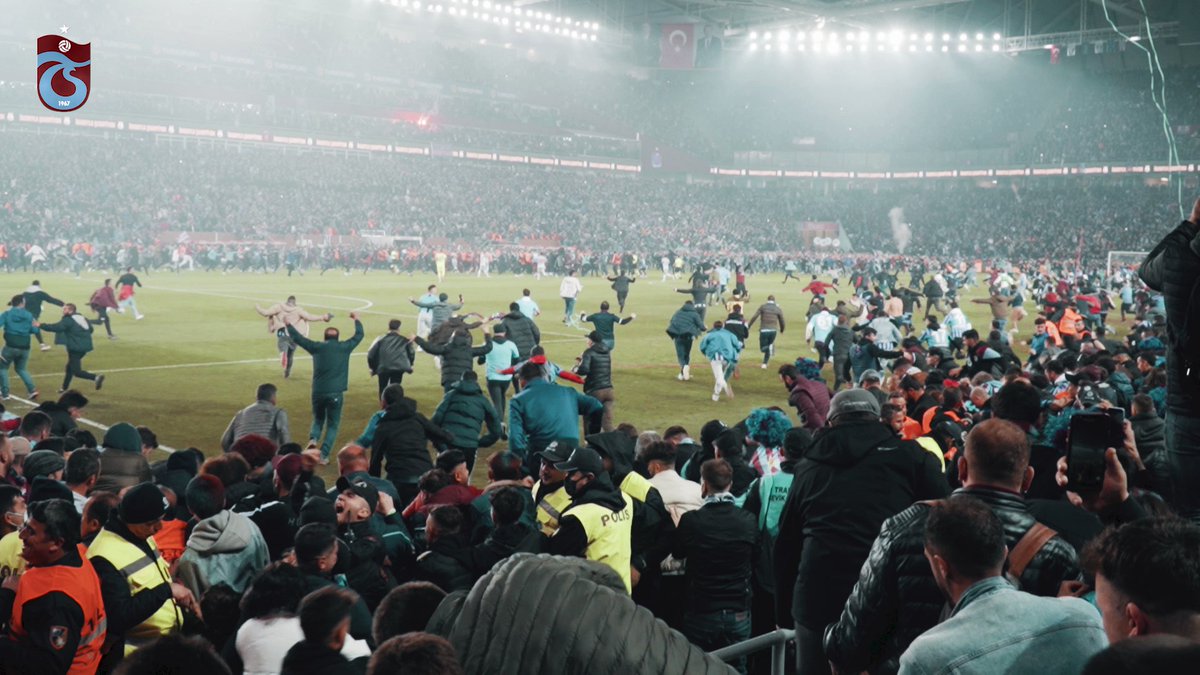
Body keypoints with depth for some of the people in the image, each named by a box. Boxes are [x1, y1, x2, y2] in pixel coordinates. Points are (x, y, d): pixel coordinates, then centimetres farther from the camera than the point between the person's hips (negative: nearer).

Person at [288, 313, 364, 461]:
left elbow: (298, 338, 12)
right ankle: (324, 454, -2)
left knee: (318, 420, 22)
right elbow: (359, 335, 16)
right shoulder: (344, 347, 2)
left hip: (318, 392, 2)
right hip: (336, 393, -2)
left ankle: (313, 439, -7)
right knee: (332, 425, 8)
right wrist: (356, 320, 33)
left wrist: (288, 325, 27)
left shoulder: (317, 347, 3)